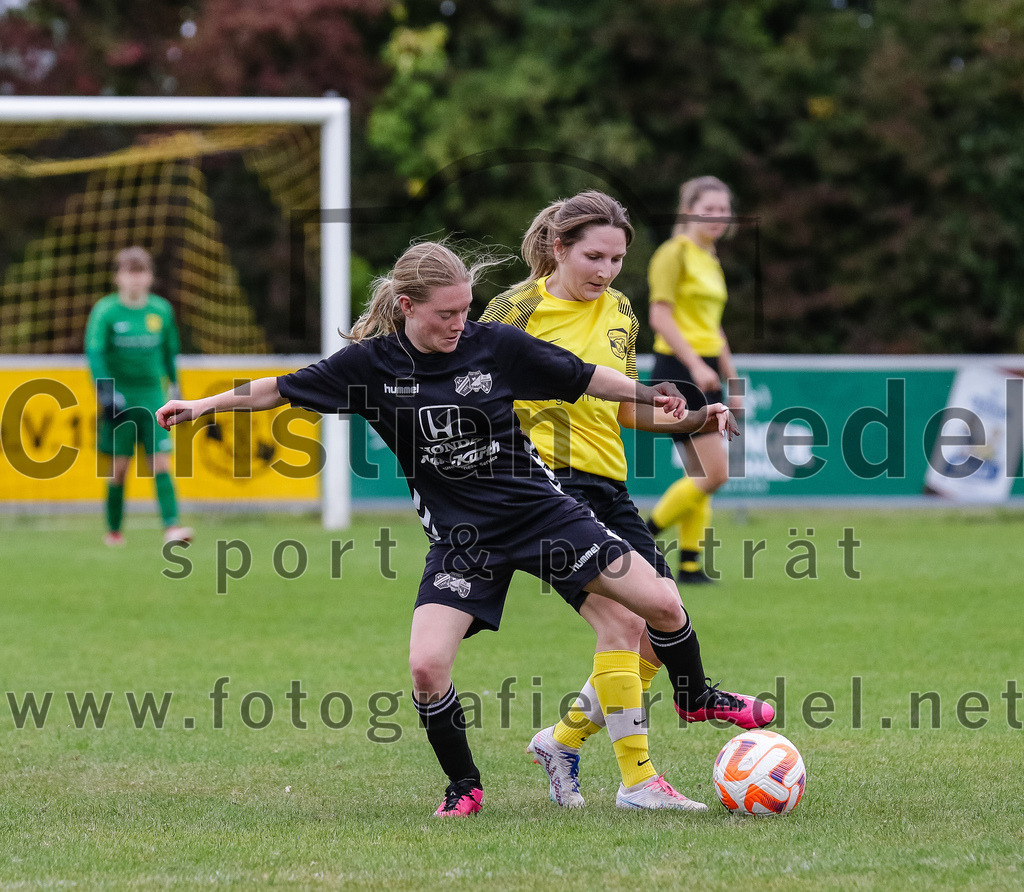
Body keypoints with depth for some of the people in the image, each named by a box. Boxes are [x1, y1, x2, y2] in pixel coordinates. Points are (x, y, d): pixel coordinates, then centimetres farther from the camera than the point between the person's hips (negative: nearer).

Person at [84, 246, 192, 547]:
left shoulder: (161, 310, 6)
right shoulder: (106, 310, -4)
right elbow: (94, 351, -9)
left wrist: (174, 385, 21)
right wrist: (107, 393, -18)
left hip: (152, 397, 2)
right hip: (120, 396, -2)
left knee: (160, 462, -8)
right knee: (119, 466, 0)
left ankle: (171, 526, -16)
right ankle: (114, 530, 14)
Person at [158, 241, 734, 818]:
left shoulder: (495, 345, -6)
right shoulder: (372, 364, -6)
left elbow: (584, 379, 5)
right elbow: (282, 390, 6)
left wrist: (651, 394, -4)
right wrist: (204, 404, 2)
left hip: (540, 509, 0)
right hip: (460, 535, 0)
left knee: (661, 606, -8)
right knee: (427, 666, -18)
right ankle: (465, 787, 5)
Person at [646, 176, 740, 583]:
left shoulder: (711, 260, 18)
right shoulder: (675, 253, -8)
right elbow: (660, 316, -15)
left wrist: (732, 380, 23)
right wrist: (695, 365, -23)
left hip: (705, 373, 9)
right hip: (678, 369, -9)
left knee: (702, 475, 6)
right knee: (714, 472, -14)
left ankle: (689, 564, 9)